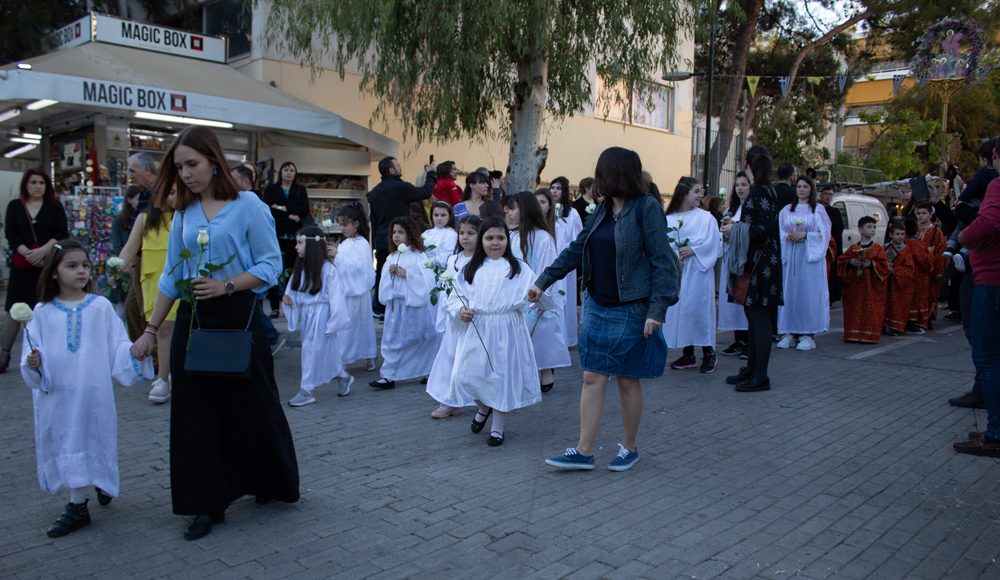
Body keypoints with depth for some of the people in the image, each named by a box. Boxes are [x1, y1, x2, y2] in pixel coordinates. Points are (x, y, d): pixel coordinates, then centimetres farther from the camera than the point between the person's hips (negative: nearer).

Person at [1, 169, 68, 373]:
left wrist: (42, 251, -17)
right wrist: (28, 253, -15)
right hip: (21, 265, 1)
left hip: (49, 263, -1)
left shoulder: (55, 207, 6)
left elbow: (62, 234, -3)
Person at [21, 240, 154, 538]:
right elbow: (33, 352, 1)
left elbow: (118, 347, -3)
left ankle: (103, 482, 33)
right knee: (66, 443, 9)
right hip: (57, 394, 2)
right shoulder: (42, 312, 0)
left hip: (94, 393, -1)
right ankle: (77, 505, 23)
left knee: (92, 441, 7)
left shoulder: (100, 307, -2)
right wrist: (34, 363, -19)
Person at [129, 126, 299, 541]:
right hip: (193, 320, 5)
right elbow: (171, 277, 12)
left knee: (252, 407, 7)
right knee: (196, 413, 7)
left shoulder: (247, 205, -7)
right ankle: (208, 503, 20)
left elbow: (270, 265, -10)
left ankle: (272, 483, 30)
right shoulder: (184, 213, 9)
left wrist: (226, 286, -23)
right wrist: (150, 330, 10)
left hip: (239, 317, -5)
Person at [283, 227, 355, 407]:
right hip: (306, 316, 7)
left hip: (321, 316, -7)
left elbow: (336, 299, -14)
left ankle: (307, 391, 8)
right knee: (327, 352, 13)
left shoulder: (328, 270, -15)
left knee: (314, 350, -3)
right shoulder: (300, 268, 5)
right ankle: (342, 376, 32)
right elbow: (296, 294, 15)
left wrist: (332, 324, -14)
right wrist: (289, 299, -6)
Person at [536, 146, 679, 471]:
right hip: (596, 306, 6)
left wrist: (657, 309, -20)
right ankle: (584, 452, 12)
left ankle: (629, 448, 25)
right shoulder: (603, 209, 10)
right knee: (592, 377, 5)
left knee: (628, 381, 7)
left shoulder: (647, 207, -11)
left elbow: (661, 260, -14)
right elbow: (577, 249, 15)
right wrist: (544, 281, 13)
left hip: (630, 310, -6)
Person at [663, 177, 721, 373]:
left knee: (698, 308, -5)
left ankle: (708, 353, 8)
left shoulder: (706, 218, 1)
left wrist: (693, 250, -15)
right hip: (675, 273, 3)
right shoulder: (668, 219, 6)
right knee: (678, 310, 5)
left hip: (697, 272, -3)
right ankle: (688, 355, 16)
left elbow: (713, 242, -7)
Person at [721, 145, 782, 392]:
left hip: (761, 264, -10)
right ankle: (751, 369, 23)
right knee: (754, 317, 14)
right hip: (755, 262, 10)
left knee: (760, 317, -6)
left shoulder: (762, 192, -14)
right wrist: (736, 229, 20)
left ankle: (760, 377, 0)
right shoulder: (759, 190, 14)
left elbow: (766, 229, -21)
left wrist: (737, 229, -15)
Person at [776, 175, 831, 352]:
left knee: (808, 293, -5)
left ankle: (807, 334, -1)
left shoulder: (818, 210, 5)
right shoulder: (786, 210, 13)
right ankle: (789, 333, 5)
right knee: (789, 292, 1)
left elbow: (824, 234, -1)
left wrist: (805, 235, -13)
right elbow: (779, 232, 11)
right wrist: (787, 236, -9)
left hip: (810, 257, -3)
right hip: (789, 256, 3)